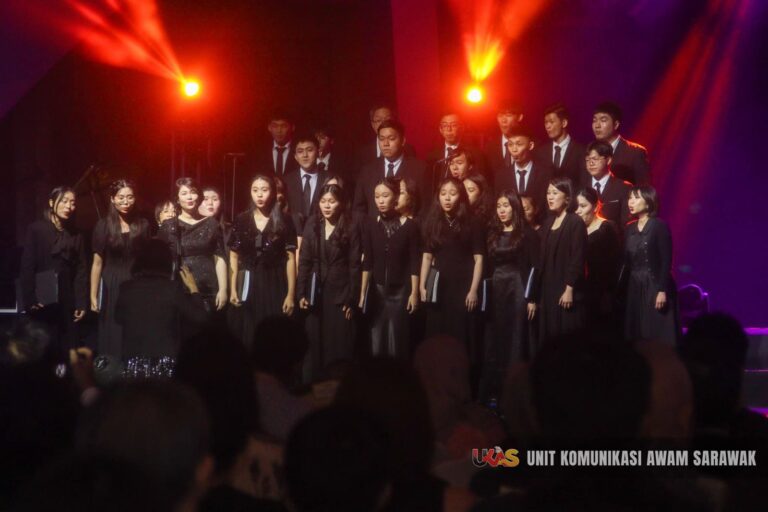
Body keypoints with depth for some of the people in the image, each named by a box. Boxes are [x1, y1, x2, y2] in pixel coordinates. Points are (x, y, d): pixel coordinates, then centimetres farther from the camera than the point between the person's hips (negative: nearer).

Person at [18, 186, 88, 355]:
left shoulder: (76, 235, 11)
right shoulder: (36, 229, -1)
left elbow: (81, 270, 9)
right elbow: (27, 267, -6)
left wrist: (82, 303, 2)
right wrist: (30, 299, -14)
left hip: (67, 302, 4)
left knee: (67, 350, 2)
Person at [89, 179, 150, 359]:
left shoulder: (143, 225, 4)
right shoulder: (103, 225, -1)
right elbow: (97, 262, -1)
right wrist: (93, 296, -4)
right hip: (112, 287, -1)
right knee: (113, 339, 2)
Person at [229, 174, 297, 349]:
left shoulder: (284, 222, -1)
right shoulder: (241, 221, 3)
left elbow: (290, 258, -2)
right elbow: (234, 257, 7)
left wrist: (291, 293, -7)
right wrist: (233, 289, 0)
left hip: (275, 285, -1)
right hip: (249, 285, 1)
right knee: (250, 336, 4)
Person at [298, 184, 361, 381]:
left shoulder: (350, 230, -4)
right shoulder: (312, 226, 5)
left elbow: (354, 267, -4)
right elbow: (304, 261, 5)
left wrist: (351, 300, -9)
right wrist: (301, 293, -2)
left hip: (339, 295, -3)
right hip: (315, 294, 3)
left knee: (338, 347, 0)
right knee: (314, 346, 6)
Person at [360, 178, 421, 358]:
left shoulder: (409, 225, -6)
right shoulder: (370, 225, 1)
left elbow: (414, 263, -5)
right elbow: (367, 262, 1)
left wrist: (414, 293, -7)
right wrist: (362, 292, -2)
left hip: (401, 290, -2)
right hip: (377, 290, 2)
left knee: (398, 343, 1)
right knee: (376, 343, 3)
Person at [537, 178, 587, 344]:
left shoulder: (575, 223, -7)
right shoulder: (547, 223, 14)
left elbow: (577, 259, -13)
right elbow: (543, 259, 13)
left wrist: (569, 289, -18)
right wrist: (540, 291, 10)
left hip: (566, 292, -7)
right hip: (548, 291, 7)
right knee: (549, 336, 5)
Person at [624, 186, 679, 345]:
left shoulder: (659, 226, -6)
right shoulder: (630, 228, 12)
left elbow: (666, 261, -12)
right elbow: (627, 262, 11)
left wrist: (663, 290, -18)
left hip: (655, 287, -6)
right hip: (634, 288, 6)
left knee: (658, 335, -6)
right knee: (637, 336, 5)